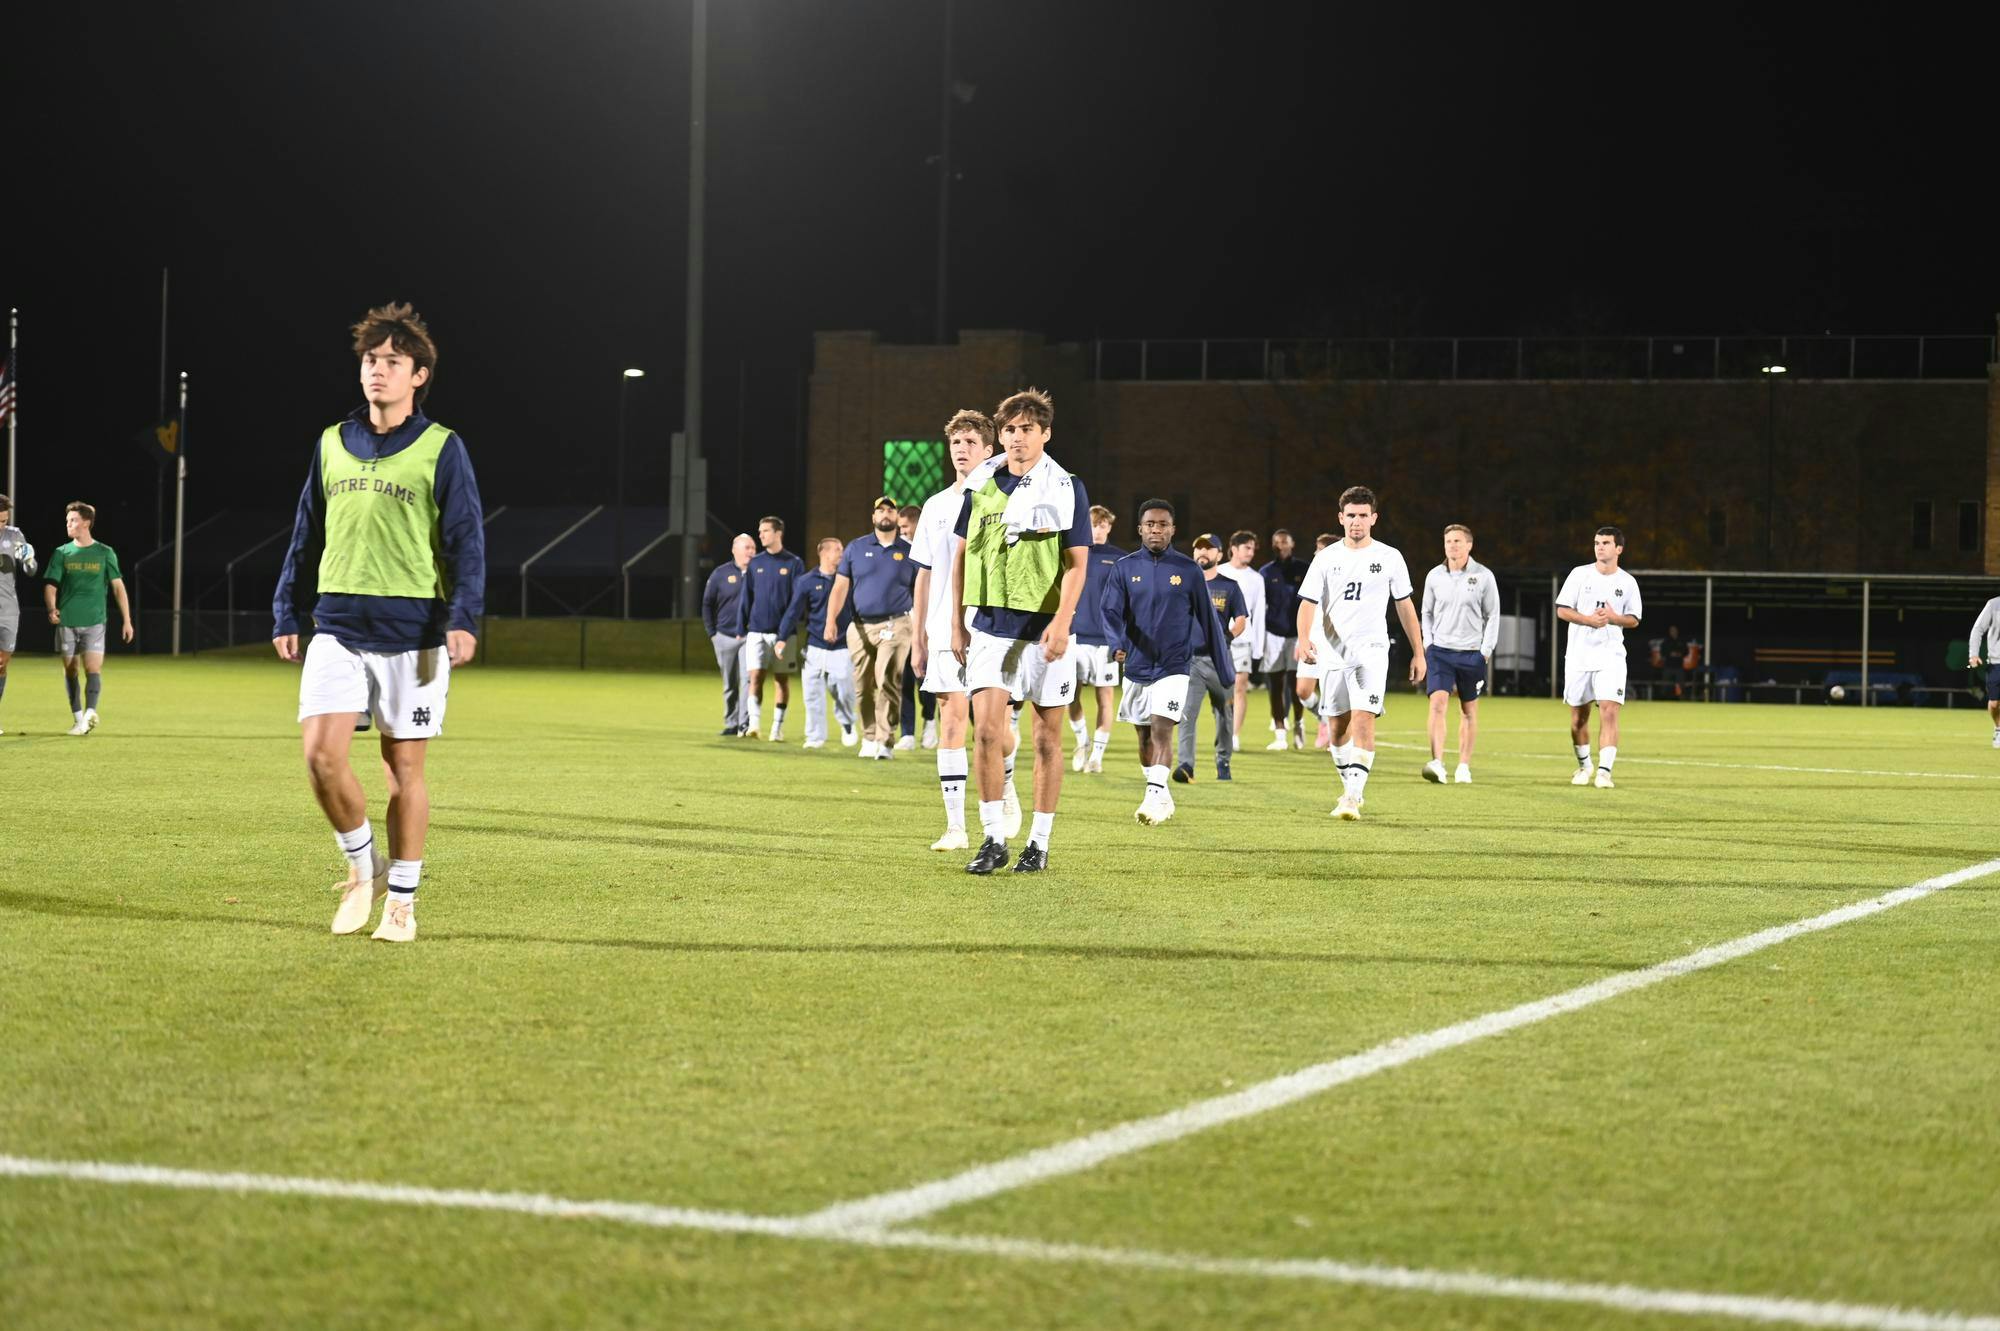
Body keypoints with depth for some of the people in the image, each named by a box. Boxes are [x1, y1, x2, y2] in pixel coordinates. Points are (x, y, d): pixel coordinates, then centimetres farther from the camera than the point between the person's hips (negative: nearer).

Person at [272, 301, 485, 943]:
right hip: (338, 626, 3)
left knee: (404, 766, 2)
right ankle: (361, 864, 13)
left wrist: (464, 618, -16)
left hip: (412, 632, -3)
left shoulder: (442, 449, -1)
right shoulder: (332, 444, 11)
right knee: (322, 754, -10)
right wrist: (287, 614, 14)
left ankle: (401, 900, 13)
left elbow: (466, 540, -4)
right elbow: (306, 535, 18)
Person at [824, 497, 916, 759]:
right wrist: (831, 620, -6)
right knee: (863, 687, 6)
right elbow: (840, 587, 6)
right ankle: (869, 737, 20)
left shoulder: (908, 551, 8)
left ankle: (885, 742, -17)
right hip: (860, 626, 2)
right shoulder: (855, 548, 9)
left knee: (888, 681, -16)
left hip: (894, 625, -2)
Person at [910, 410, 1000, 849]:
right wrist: (918, 638, 12)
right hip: (945, 632, 3)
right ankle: (955, 827, -2)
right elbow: (925, 575, 16)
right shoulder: (936, 507, 12)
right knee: (951, 720, -3)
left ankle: (1006, 790, 26)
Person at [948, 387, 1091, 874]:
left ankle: (1040, 843, 13)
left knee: (1047, 738, 4)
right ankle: (993, 839, -4)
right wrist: (957, 623, 10)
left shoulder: (1067, 490, -2)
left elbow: (1077, 563, -7)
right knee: (986, 729, -11)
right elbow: (961, 555, 13)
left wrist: (1061, 621, -20)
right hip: (990, 627, 2)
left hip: (1045, 630, -2)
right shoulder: (980, 485, 6)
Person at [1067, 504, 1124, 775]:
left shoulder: (1120, 559, 4)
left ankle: (1097, 753, 8)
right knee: (1071, 694, -5)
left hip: (1106, 638, -1)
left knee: (1105, 696, 1)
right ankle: (1083, 740, 19)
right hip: (1075, 637, 1)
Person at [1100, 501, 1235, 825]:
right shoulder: (1125, 568, 3)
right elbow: (1111, 611, -6)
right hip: (1136, 667, 3)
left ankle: (1155, 796, -22)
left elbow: (1208, 620, 5)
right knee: (1144, 736, 11)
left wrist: (1225, 672, 9)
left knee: (1161, 728, -18)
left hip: (1174, 667, -3)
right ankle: (1161, 796, 26)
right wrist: (1118, 643, -28)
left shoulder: (1188, 570, 0)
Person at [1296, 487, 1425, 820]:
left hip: (1371, 652, -2)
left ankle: (1353, 796, -21)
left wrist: (1418, 652, 9)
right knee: (1338, 725, 8)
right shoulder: (1326, 558, 5)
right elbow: (1308, 602, 0)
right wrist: (1303, 638, -20)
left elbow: (1405, 606, 10)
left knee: (1364, 718, -17)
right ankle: (1352, 787, 26)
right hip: (1333, 652, 2)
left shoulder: (1390, 557, 4)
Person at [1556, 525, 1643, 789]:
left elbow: (1633, 619, 8)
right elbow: (1562, 610, -1)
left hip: (1611, 655, -1)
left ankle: (1604, 771, -17)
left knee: (1609, 711, -16)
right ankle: (1584, 765, 29)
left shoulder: (1627, 582, 4)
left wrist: (1614, 618, -13)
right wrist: (1588, 619, -17)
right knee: (1578, 716, 9)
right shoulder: (1580, 574, 2)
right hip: (1578, 655, 1)